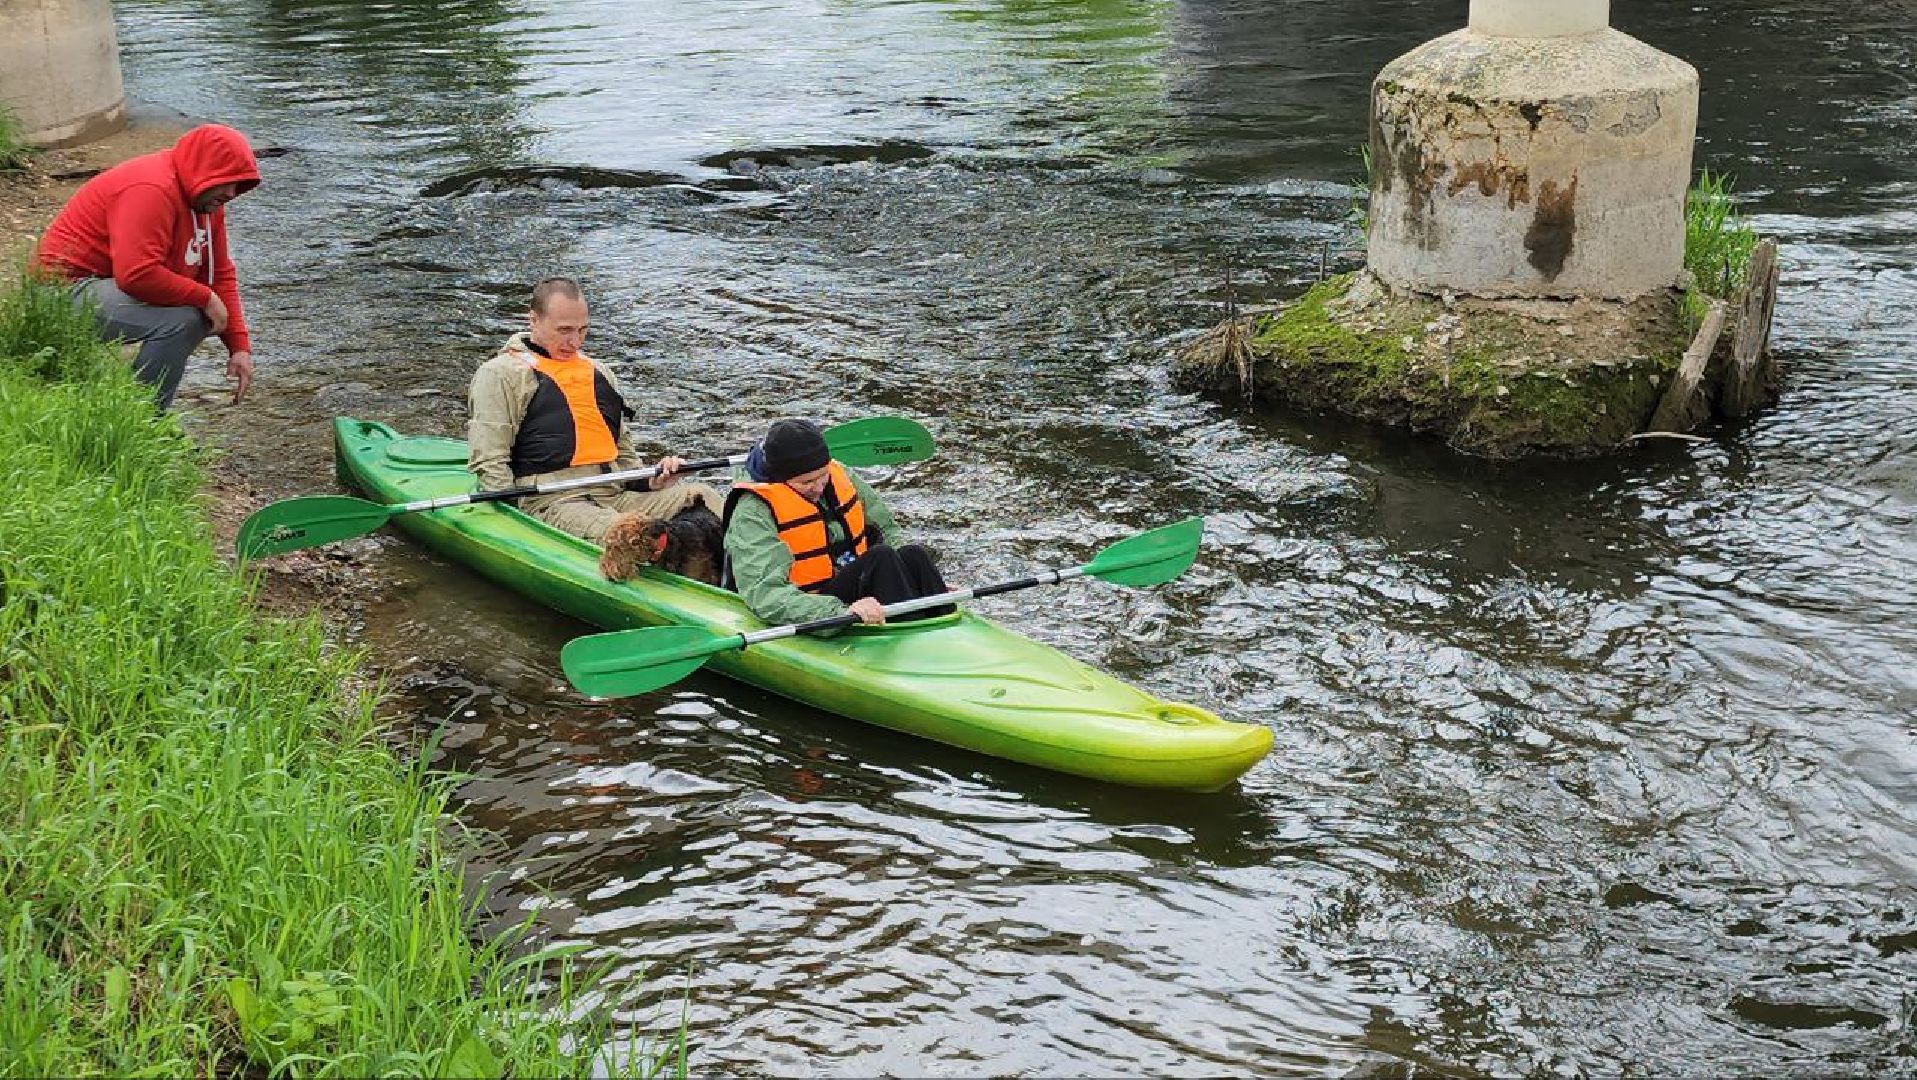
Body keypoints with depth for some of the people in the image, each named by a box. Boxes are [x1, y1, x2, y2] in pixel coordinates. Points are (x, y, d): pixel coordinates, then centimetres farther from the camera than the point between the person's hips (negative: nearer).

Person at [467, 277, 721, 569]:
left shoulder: (600, 373, 28)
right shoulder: (501, 374, 7)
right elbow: (488, 463, -1)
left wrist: (650, 481, 12)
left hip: (616, 496, 6)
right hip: (551, 501, -6)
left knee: (702, 496, -22)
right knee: (622, 533, -40)